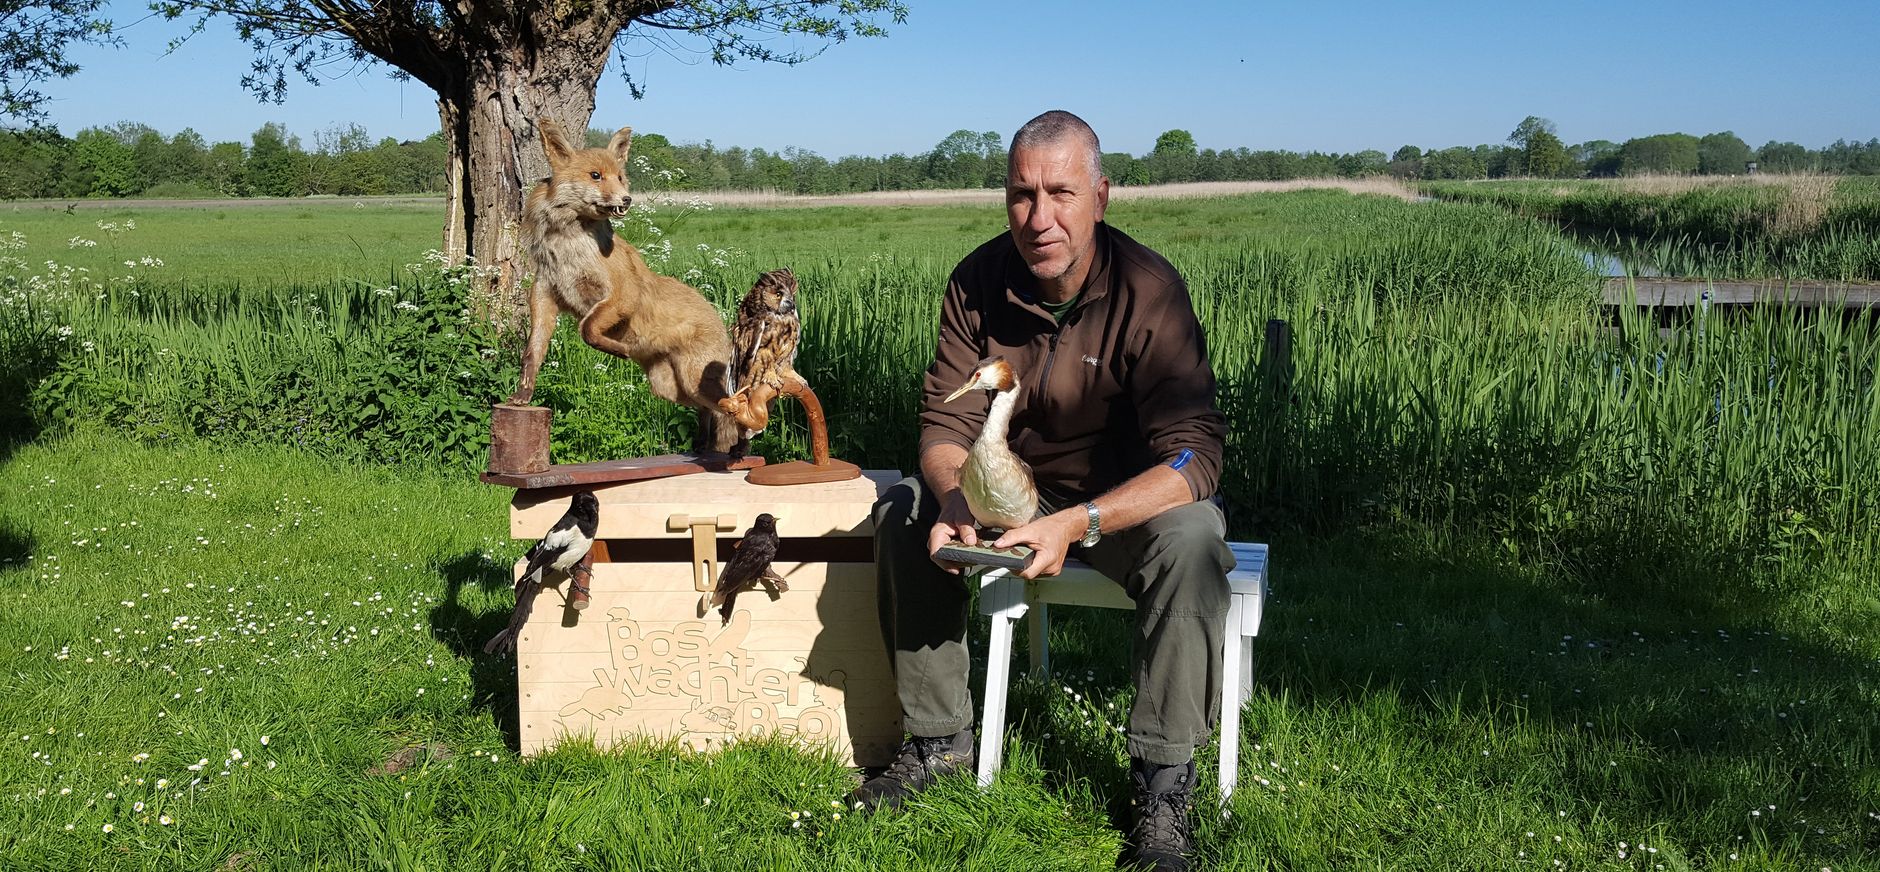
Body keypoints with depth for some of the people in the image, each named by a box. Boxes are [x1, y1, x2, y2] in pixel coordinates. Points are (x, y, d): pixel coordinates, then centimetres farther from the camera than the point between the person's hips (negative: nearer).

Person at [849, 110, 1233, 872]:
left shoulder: (1149, 291, -25)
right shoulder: (979, 282, -12)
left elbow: (1193, 455, -31)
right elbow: (946, 422, -9)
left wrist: (1077, 523, -44)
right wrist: (954, 500, -33)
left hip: (1128, 498, -4)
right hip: (1015, 487, 5)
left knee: (1191, 540, -35)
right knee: (903, 514, -14)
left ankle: (1163, 782, -22)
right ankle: (939, 739, 1)